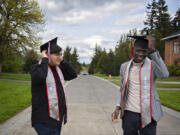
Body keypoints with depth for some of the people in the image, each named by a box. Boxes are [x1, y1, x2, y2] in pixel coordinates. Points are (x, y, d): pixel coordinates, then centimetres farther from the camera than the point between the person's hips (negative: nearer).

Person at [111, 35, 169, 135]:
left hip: (147, 115, -2)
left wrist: (153, 50, -30)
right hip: (128, 114, 3)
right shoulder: (124, 67, 4)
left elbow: (164, 74, -28)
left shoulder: (153, 65, -6)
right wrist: (118, 107, -1)